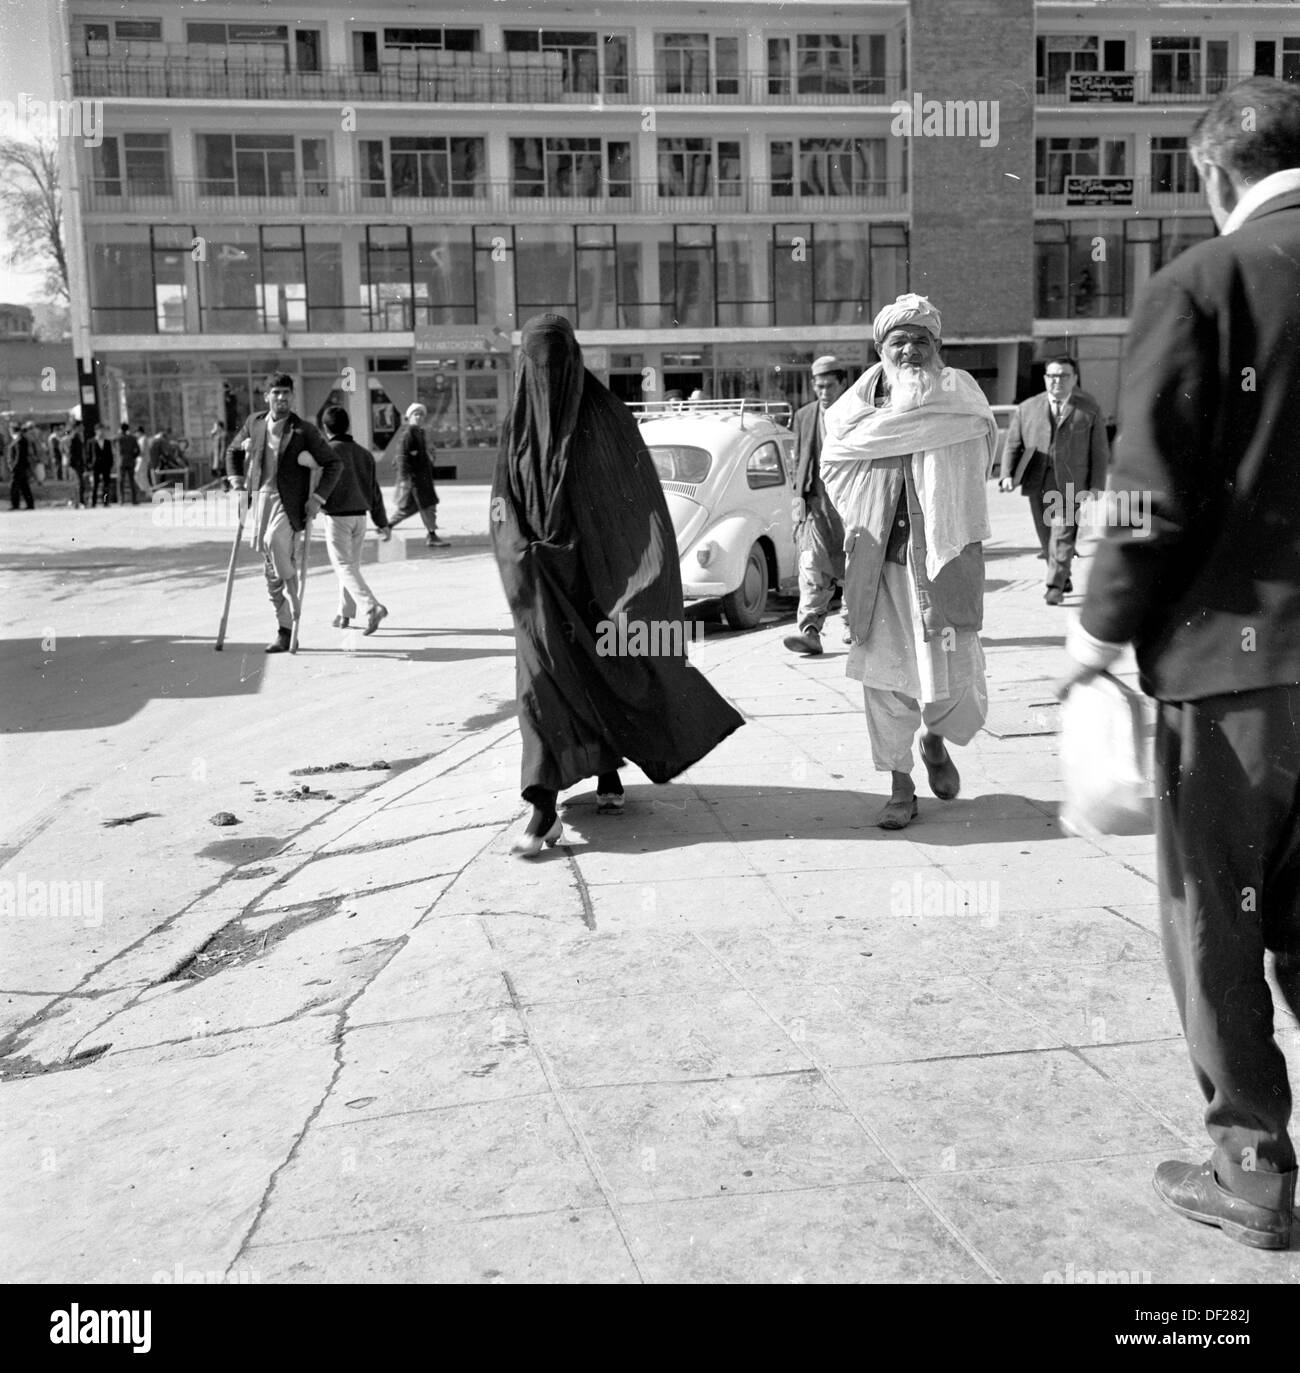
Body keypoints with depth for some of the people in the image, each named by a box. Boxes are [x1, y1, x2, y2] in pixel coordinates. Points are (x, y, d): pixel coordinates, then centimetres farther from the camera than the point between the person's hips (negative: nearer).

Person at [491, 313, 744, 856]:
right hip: (543, 574, 1)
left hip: (600, 569, 0)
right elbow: (503, 507, 5)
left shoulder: (609, 419, -2)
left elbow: (642, 502, -4)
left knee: (608, 672, 10)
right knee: (542, 676, -11)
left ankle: (609, 769, 35)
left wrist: (638, 581, -13)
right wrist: (523, 554, -13)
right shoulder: (518, 427, 5)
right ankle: (544, 808, -12)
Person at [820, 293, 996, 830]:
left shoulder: (957, 390, 4)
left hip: (945, 554, -2)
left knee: (950, 681, -2)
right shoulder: (864, 397, 12)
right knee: (886, 675, 1)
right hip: (880, 558, 2)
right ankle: (900, 788, 15)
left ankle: (935, 738, 33)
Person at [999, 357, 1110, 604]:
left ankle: (1055, 586, -8)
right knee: (1046, 535, 8)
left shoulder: (1089, 410, 6)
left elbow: (1100, 451, 7)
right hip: (1037, 482, 3)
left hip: (1070, 482, -2)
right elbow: (1013, 445, 9)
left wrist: (1095, 486, -1)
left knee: (1063, 534, -11)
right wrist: (1008, 475, -7)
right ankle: (1064, 578, 25)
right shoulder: (1027, 409, 10)